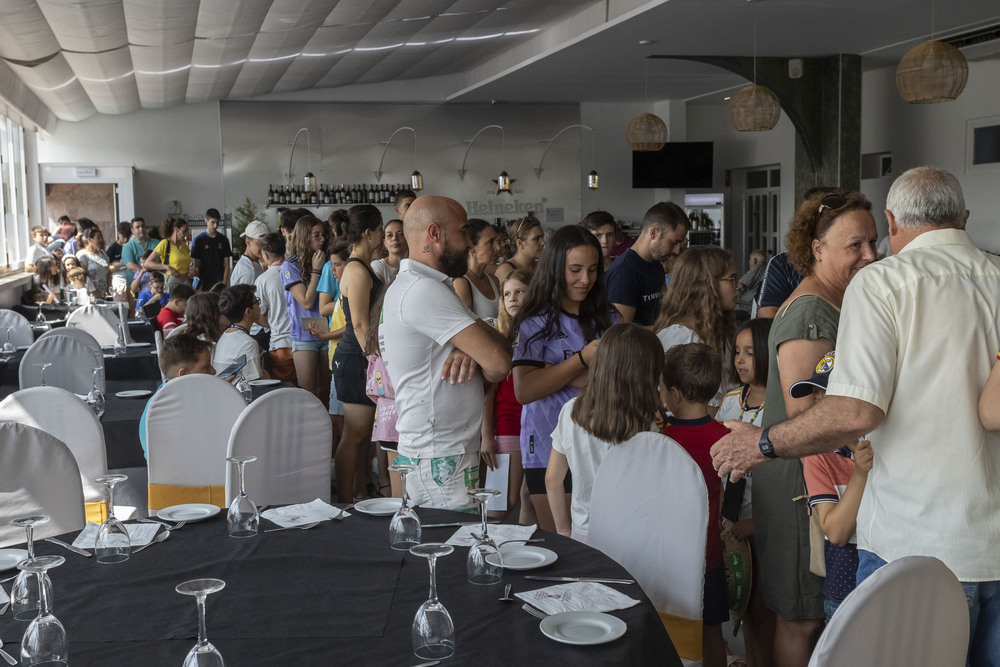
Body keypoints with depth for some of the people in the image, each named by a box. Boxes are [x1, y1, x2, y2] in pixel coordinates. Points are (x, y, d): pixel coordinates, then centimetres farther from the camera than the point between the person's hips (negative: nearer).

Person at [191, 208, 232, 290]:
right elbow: (196, 267, 1)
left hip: (219, 283, 2)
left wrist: (224, 284, -5)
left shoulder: (224, 240, 8)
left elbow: (226, 266, 6)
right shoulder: (198, 240, 1)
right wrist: (198, 286, -7)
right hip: (204, 284, -2)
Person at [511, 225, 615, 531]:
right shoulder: (536, 322, -3)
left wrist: (557, 375, -13)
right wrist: (583, 359, -16)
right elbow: (524, 391, -15)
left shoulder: (604, 318, 10)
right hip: (549, 449, -3)